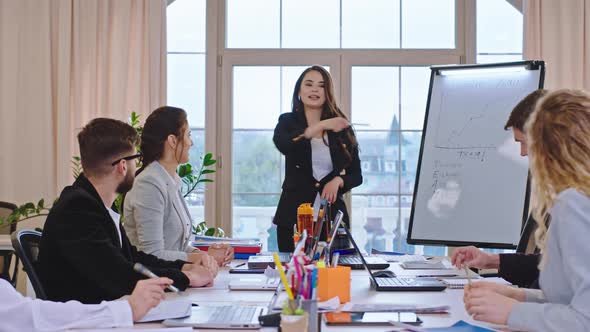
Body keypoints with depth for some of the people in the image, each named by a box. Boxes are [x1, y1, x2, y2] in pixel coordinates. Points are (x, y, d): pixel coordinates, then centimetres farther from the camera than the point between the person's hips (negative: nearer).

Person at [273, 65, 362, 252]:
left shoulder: (341, 127, 7)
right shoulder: (287, 121, 4)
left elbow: (356, 175, 10)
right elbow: (283, 145, -20)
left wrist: (338, 180, -11)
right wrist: (321, 126, -27)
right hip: (294, 215, -1)